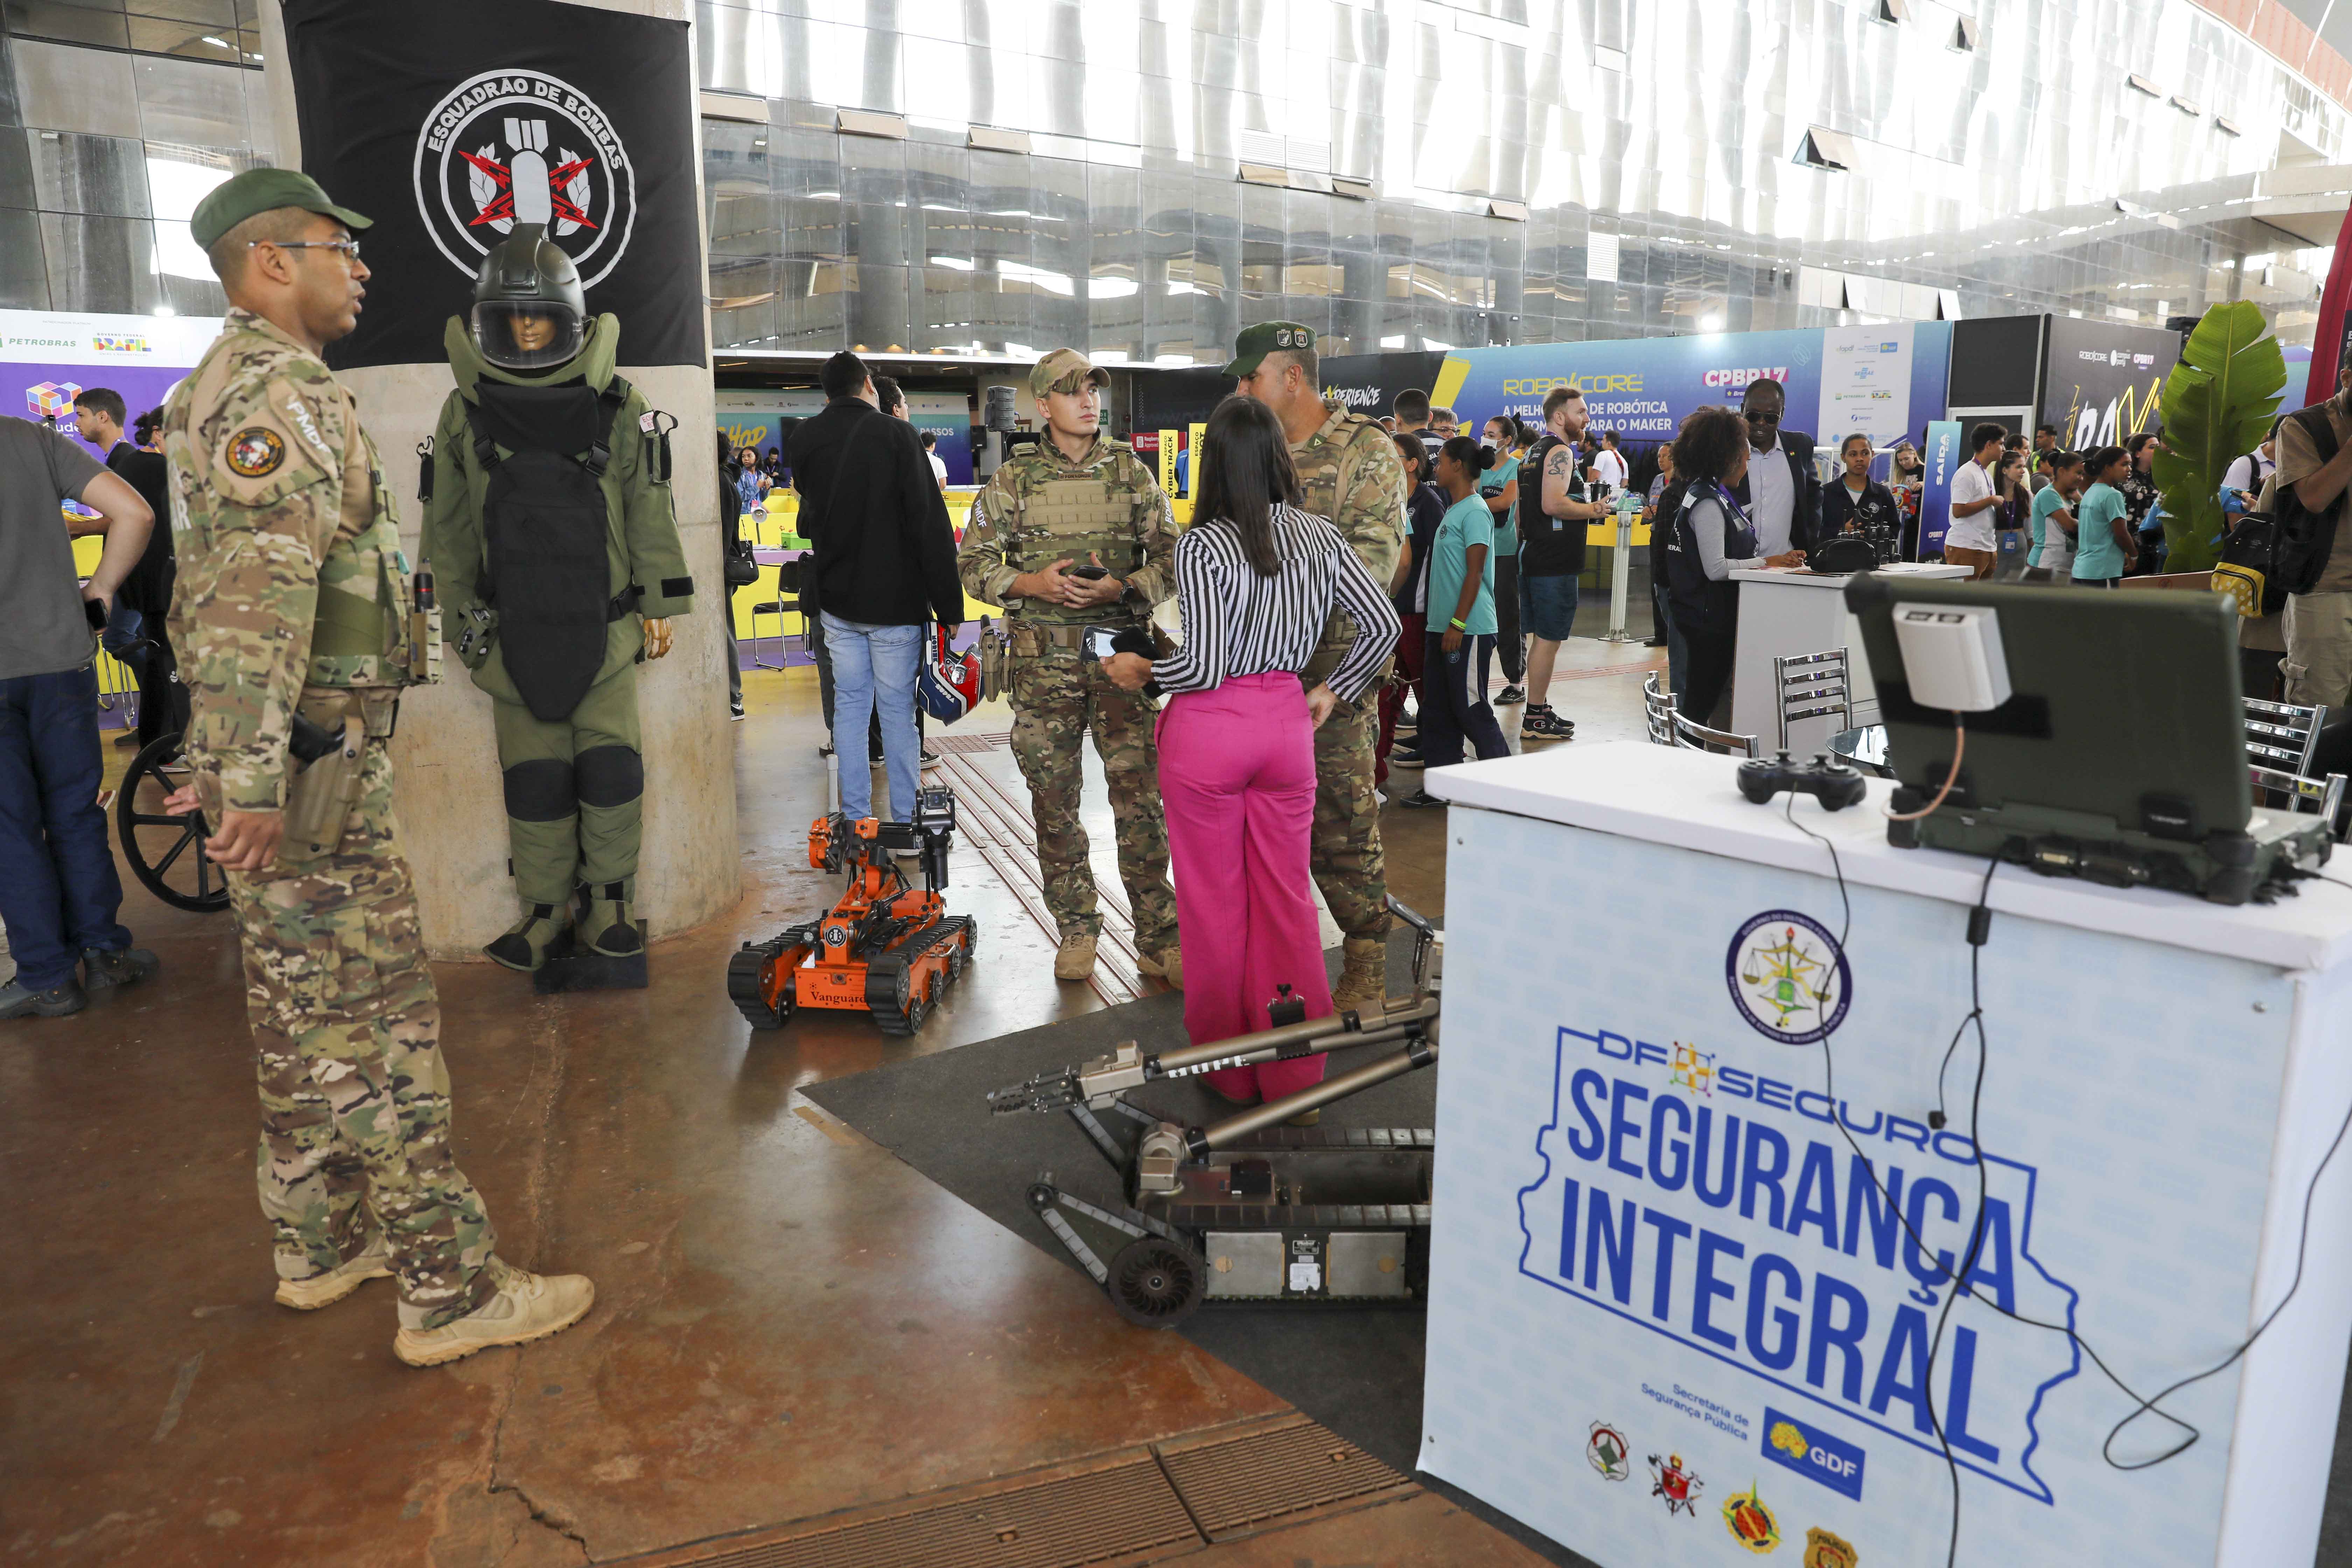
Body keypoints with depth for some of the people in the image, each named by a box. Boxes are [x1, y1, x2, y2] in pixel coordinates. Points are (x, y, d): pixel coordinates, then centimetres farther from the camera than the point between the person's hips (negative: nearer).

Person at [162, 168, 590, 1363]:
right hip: (312, 771, -11)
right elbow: (259, 600, -25)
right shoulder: (280, 393, -15)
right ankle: (448, 1286, 1)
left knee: (303, 1019, 16)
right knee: (379, 1026, -7)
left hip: (273, 768, 11)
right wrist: (251, 779, -27)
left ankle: (322, 1244, 29)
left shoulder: (223, 389, 20)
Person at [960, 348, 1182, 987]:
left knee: (1140, 797, -3)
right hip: (1043, 660, 0)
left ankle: (1157, 938, 6)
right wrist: (1033, 583, -11)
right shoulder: (1013, 479, 5)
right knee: (1055, 801, 6)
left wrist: (1121, 588, -12)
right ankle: (1076, 929, 21)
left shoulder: (1132, 472, 7)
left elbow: (1170, 557, 6)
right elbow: (973, 561, 5)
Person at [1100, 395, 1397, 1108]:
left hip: (1208, 729, -4)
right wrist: (1332, 690, 15)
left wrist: (1140, 669, 0)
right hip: (1285, 721, 4)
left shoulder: (1202, 546, -13)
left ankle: (1228, 1071, 23)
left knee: (1215, 902, 10)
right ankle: (1295, 1077, 20)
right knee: (1287, 898, 12)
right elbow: (1384, 625, 4)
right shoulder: (1319, 537, 2)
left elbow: (1202, 666, -17)